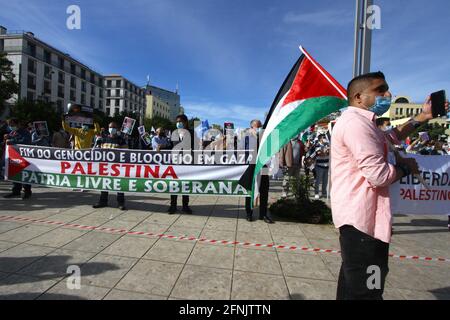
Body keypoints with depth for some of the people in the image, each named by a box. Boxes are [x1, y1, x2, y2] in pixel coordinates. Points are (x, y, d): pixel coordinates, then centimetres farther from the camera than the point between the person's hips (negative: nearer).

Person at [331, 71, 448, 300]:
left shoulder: (358, 121, 18)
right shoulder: (355, 122, -19)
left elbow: (387, 138, 32)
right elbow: (378, 175, -25)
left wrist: (422, 117, 26)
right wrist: (406, 167, -5)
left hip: (358, 214, 12)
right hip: (362, 217, -12)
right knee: (365, 291, 1)